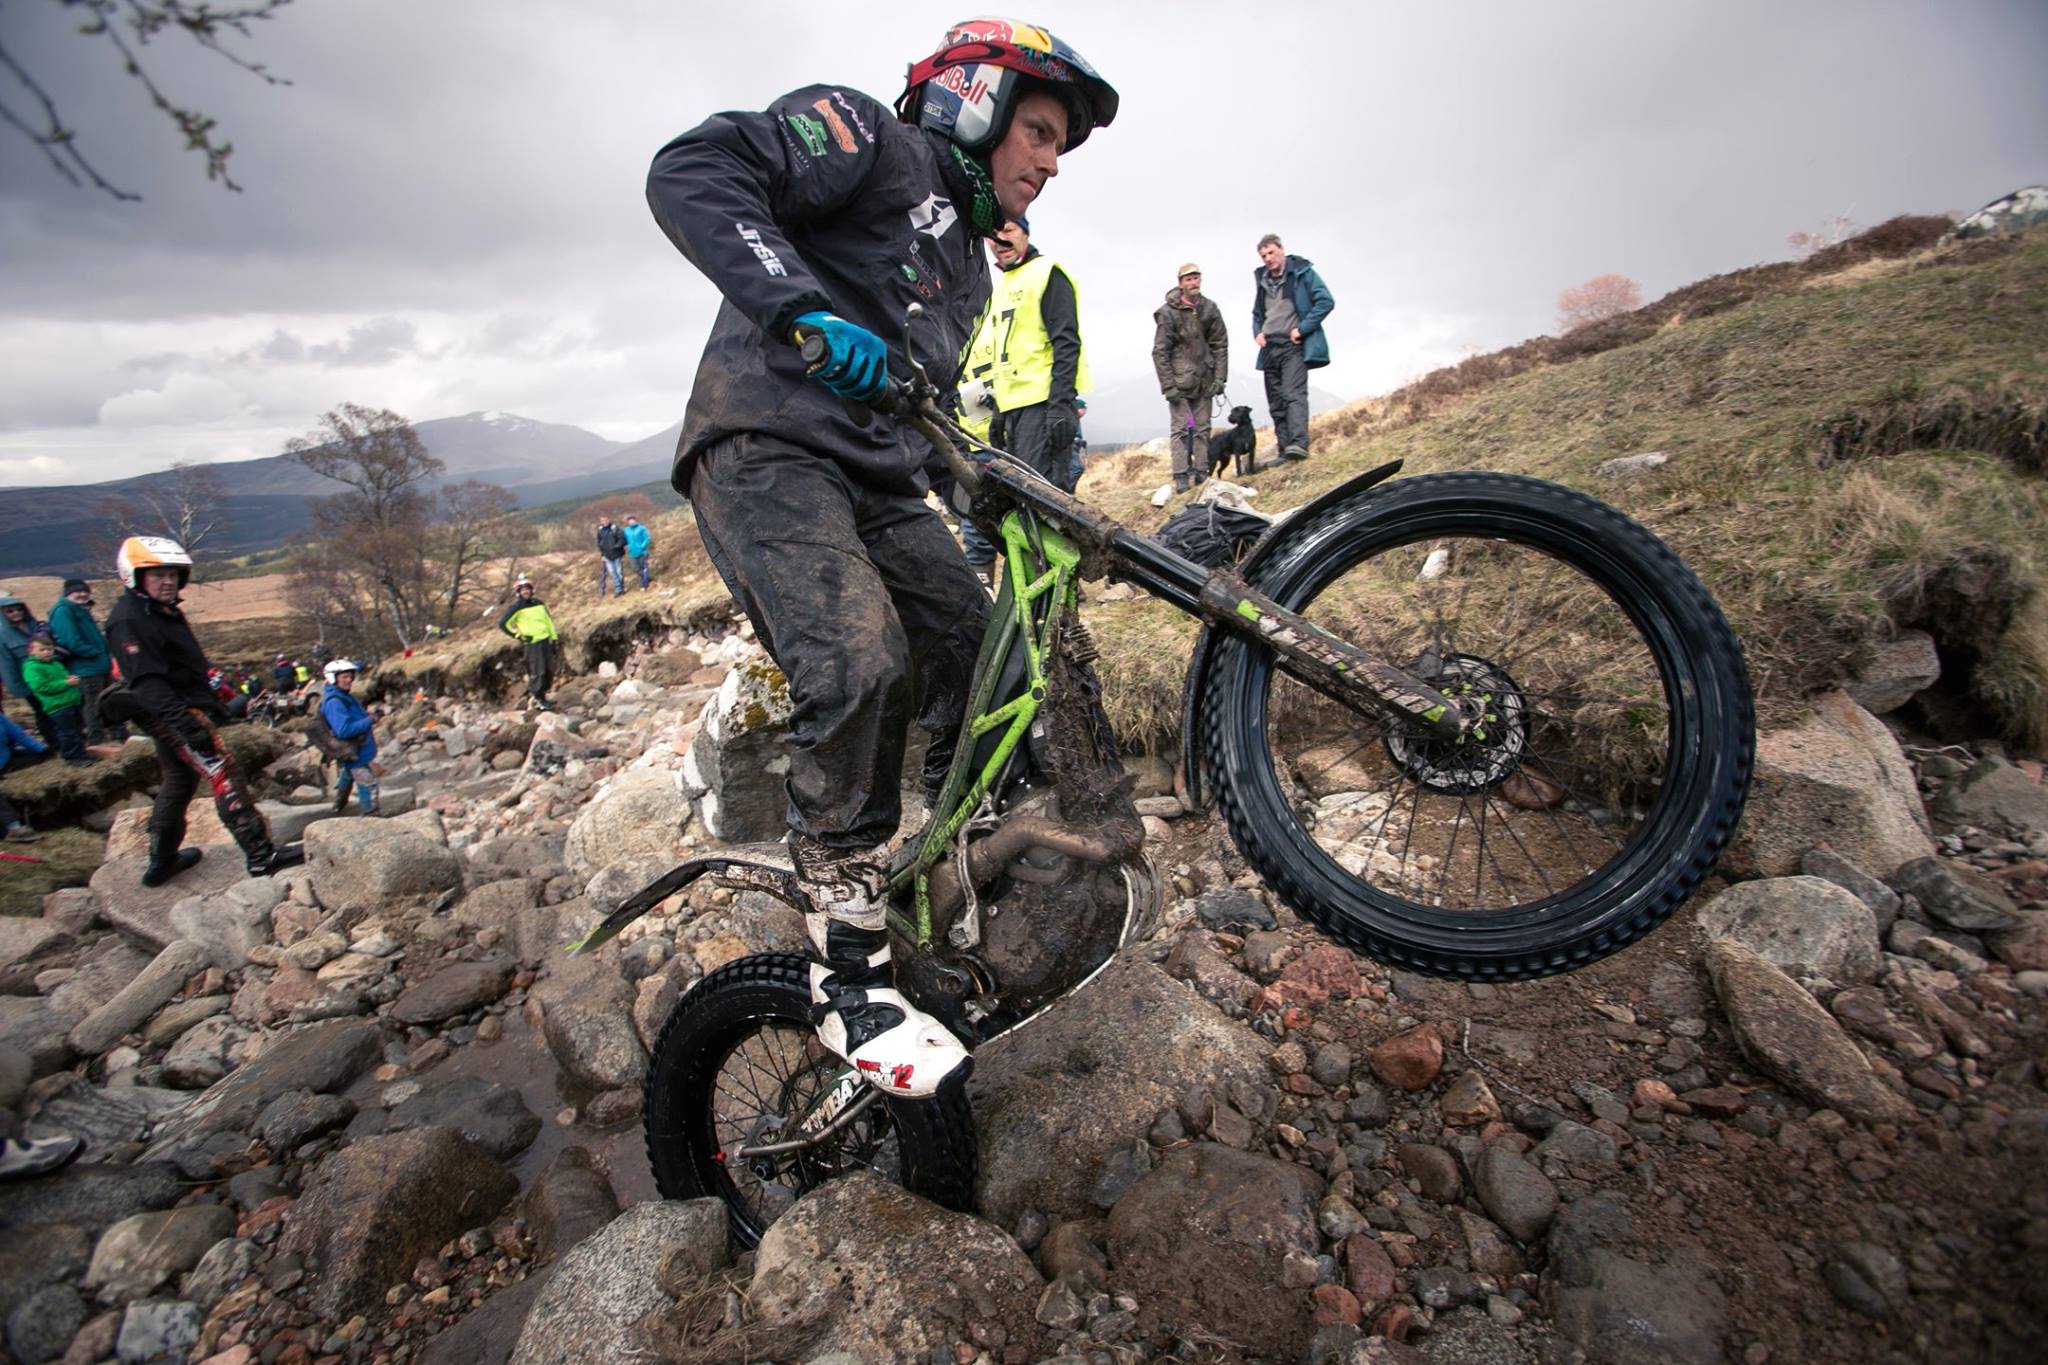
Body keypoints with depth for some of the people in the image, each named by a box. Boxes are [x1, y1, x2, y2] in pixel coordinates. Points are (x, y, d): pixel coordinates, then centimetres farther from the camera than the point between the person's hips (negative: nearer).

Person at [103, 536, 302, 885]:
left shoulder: (165, 611, 13)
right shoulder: (128, 621, -18)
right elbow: (148, 682, -27)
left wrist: (214, 702, 28)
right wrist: (187, 723, -35)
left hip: (182, 710, 11)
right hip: (172, 714, -11)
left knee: (178, 781, 20)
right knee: (224, 776, -14)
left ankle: (161, 862, 33)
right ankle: (261, 856, -16)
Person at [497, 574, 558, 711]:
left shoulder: (539, 603, 13)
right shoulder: (516, 608, -3)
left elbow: (548, 621, 19)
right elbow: (502, 623, -2)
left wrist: (553, 638, 15)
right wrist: (518, 636, -6)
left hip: (546, 640, 6)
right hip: (532, 643, -6)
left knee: (550, 671, 7)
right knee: (537, 672, -9)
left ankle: (541, 695, 22)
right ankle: (536, 700, 2)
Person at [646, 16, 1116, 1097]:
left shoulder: (965, 261, 27)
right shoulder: (872, 140, 1)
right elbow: (693, 171, -13)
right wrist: (800, 309, -29)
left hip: (878, 479, 9)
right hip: (768, 447, -9)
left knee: (982, 663, 2)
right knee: (859, 666, -30)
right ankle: (847, 975, -17)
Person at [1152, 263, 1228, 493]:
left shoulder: (1210, 309, 4)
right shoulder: (1168, 313, -8)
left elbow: (1220, 345, 8)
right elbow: (1160, 352, -8)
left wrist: (1219, 378, 0)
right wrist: (1168, 386, -12)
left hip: (1203, 380, 4)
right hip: (1178, 381, -4)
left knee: (1202, 428, 7)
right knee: (1180, 428, -5)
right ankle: (1181, 477, -4)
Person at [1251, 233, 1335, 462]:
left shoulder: (1302, 272, -1)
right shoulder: (1261, 279, 16)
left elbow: (1326, 301, -7)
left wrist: (1302, 329, -13)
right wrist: (1257, 332, 9)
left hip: (1293, 346, -7)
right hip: (1269, 347, 7)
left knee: (1294, 394, -22)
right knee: (1276, 403, 4)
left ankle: (1299, 444, -33)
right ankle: (1285, 451, 7)